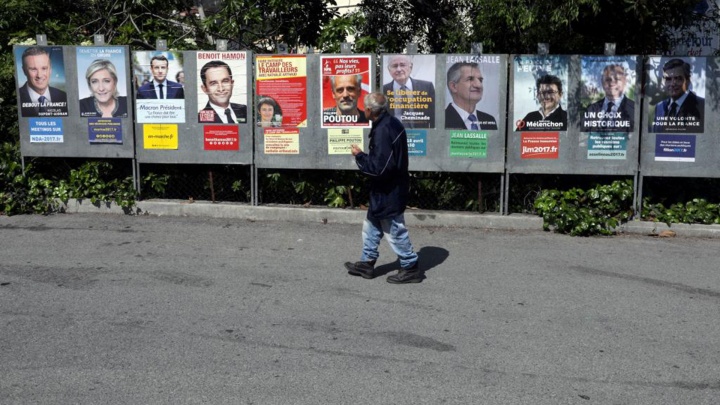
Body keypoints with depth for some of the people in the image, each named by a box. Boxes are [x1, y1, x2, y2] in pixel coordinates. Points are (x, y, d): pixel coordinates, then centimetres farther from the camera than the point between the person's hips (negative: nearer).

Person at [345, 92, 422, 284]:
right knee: (371, 226, 21)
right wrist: (364, 155, 9)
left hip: (387, 192, -10)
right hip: (390, 187, 11)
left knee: (395, 231, 3)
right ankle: (367, 263, 32)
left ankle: (411, 268, 16)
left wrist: (359, 155, -16)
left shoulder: (382, 131, -27)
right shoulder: (391, 123, 5)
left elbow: (378, 168, -29)